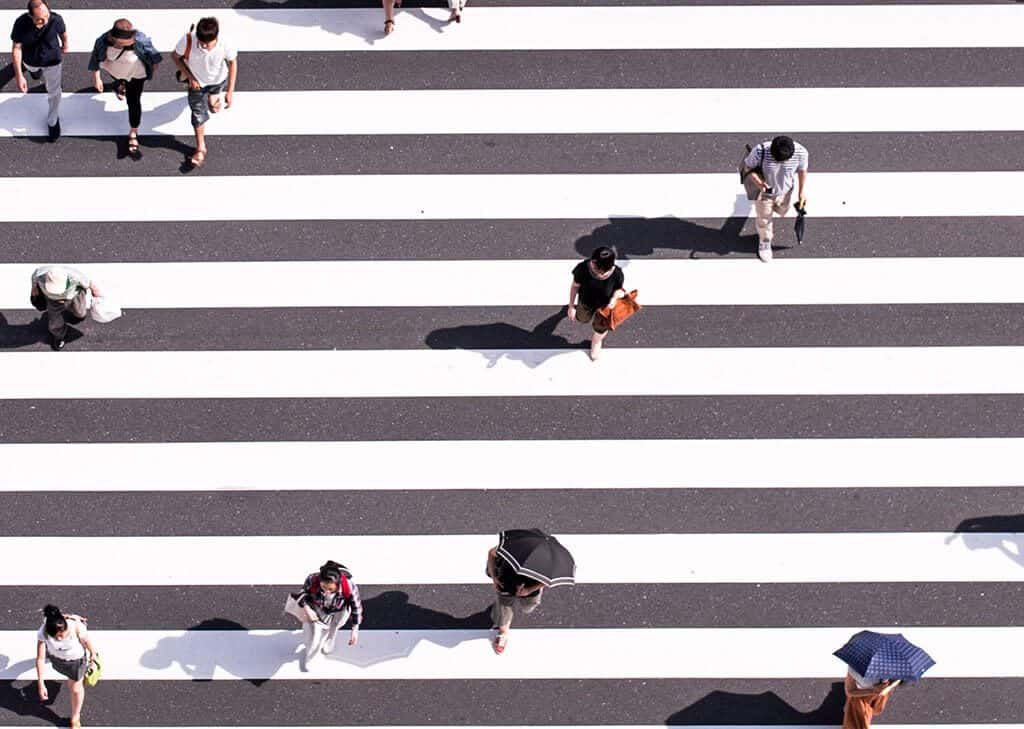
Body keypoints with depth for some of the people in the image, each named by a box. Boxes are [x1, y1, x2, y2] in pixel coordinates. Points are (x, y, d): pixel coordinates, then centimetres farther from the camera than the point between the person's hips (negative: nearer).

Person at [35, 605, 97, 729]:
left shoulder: (76, 627, -43)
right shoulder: (43, 633, -38)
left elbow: (86, 641, -20)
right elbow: (40, 659, -31)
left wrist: (93, 654, 1)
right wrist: (41, 685, -29)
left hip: (77, 658, -1)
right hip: (57, 657, 1)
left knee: (75, 688, 16)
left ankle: (75, 719, 43)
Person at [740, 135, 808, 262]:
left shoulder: (801, 152, -31)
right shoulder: (760, 151, -38)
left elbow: (802, 170, -10)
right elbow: (747, 167, -19)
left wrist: (801, 192, 1)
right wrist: (758, 182, -36)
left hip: (784, 192, 3)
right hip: (763, 191, -3)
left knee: (781, 212, 32)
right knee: (764, 220, 19)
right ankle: (765, 242, 50)